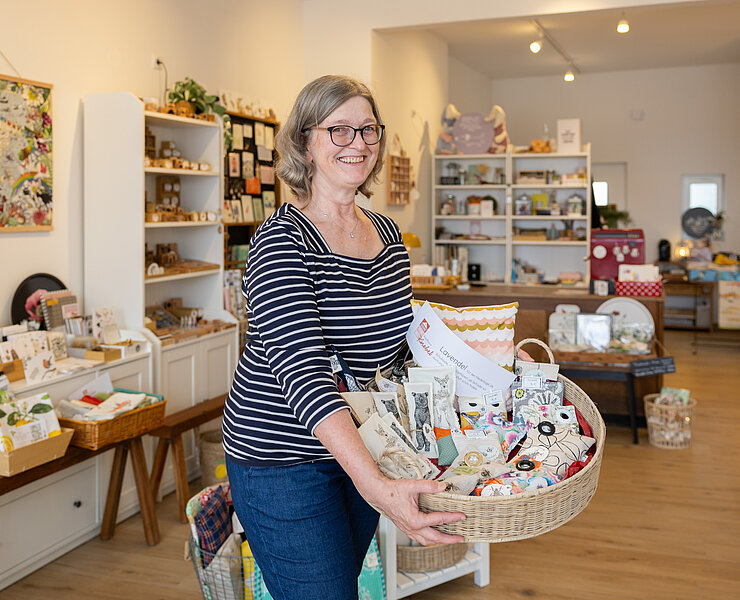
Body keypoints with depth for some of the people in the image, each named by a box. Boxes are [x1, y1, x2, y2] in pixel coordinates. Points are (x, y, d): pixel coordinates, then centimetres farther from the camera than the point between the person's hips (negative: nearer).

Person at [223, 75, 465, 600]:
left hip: (359, 451, 7)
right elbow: (304, 374, -31)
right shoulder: (282, 242, -20)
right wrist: (376, 486, -41)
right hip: (284, 461, -7)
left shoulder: (387, 234, 4)